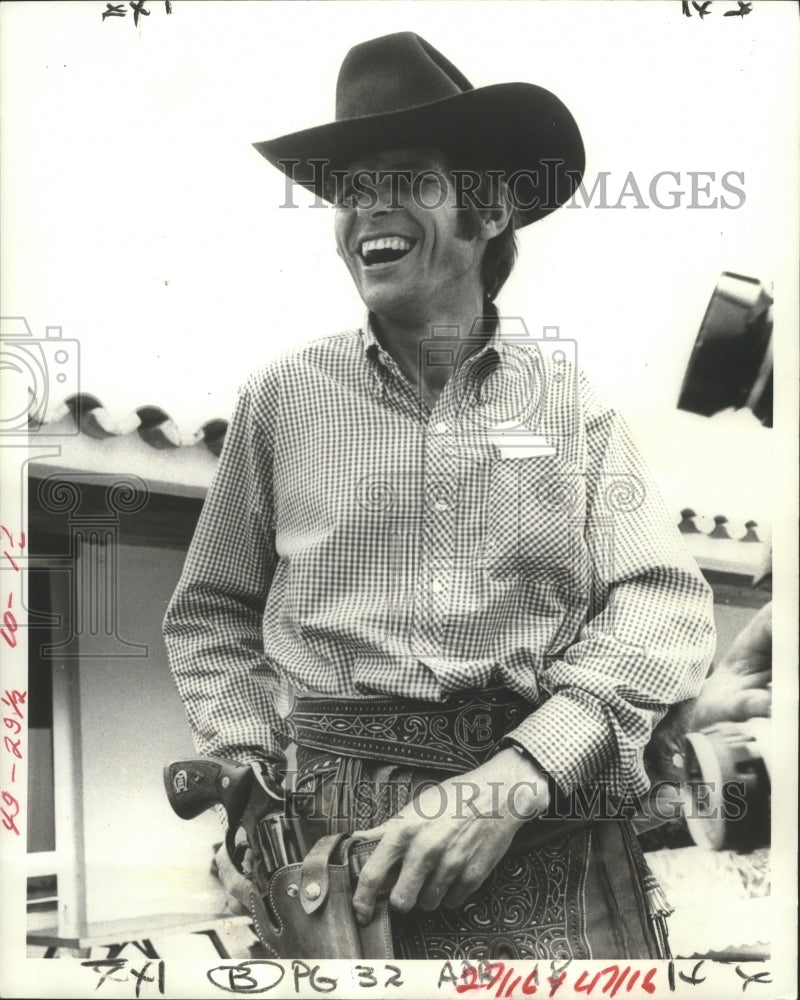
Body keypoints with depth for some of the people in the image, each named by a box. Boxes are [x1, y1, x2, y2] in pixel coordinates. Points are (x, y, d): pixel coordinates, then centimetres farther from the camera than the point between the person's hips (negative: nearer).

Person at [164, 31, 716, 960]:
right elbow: (209, 616, 12)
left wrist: (513, 781, -18)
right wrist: (248, 776, -3)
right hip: (326, 831, 1)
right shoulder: (284, 395, 6)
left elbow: (668, 609, -5)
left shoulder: (573, 396, 4)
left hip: (547, 830, 0)